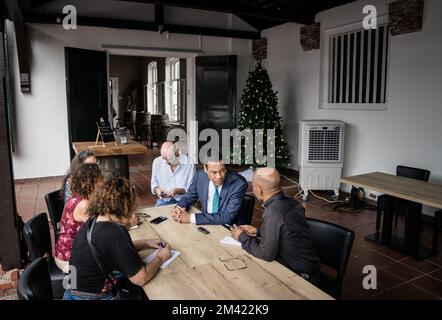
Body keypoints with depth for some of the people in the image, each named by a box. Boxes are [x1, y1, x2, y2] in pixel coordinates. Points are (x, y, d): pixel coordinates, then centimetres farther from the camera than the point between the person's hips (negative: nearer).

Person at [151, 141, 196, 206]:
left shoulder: (189, 164, -10)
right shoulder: (157, 162, 0)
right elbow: (154, 184, 12)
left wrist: (177, 191, -23)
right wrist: (157, 189, -11)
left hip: (182, 199, -1)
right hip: (164, 199, 2)